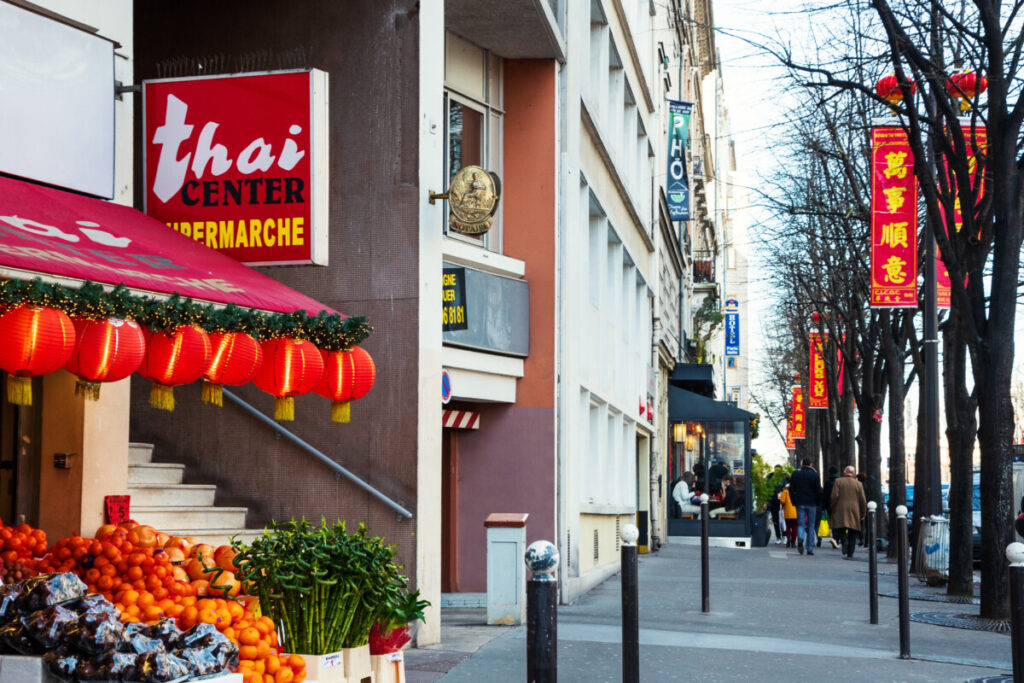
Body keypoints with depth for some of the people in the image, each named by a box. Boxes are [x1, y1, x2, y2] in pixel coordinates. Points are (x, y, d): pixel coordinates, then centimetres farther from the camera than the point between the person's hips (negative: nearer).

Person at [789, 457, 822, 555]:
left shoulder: (795, 474, 4)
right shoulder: (815, 474, -2)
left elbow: (791, 490, 4)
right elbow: (819, 491, -4)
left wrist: (794, 502, 10)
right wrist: (818, 502, 7)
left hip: (800, 503, 1)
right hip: (812, 503, -1)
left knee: (800, 524, 5)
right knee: (811, 525, 6)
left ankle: (800, 538, -26)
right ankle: (810, 548, 5)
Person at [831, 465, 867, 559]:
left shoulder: (838, 481, 1)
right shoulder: (858, 484, 3)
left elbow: (834, 496, -7)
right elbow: (863, 501, 2)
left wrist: (833, 509, 3)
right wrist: (863, 514, 11)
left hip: (840, 510, -1)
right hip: (854, 512, 1)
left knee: (841, 529, 8)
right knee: (852, 534, 6)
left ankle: (844, 541, -23)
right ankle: (850, 554, 3)